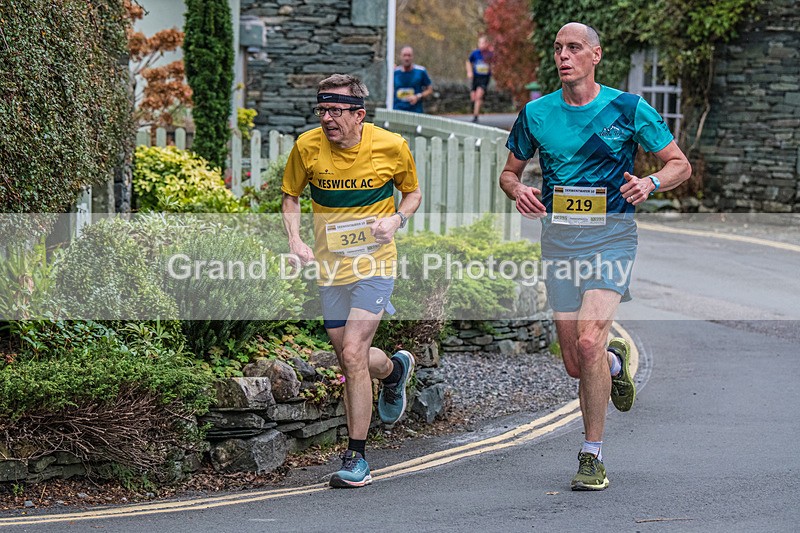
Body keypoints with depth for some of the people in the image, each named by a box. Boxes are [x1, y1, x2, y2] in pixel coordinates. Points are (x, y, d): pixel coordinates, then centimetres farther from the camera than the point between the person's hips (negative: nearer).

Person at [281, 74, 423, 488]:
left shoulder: (391, 146, -9)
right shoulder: (307, 147, -7)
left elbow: (412, 192, 8)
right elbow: (291, 195, 10)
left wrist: (397, 219, -12)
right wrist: (295, 241, -6)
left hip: (374, 262, -3)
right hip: (329, 264, 3)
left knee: (353, 353, -16)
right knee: (348, 358, 10)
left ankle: (356, 457, -7)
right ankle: (394, 369, 48)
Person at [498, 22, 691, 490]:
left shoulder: (627, 109, -2)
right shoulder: (536, 113, 6)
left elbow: (680, 164, 4)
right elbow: (510, 171, 18)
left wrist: (651, 183, -17)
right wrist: (518, 191, -6)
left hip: (611, 236, -3)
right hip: (558, 239, 3)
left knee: (588, 342, -22)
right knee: (576, 366, 3)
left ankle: (593, 456, -9)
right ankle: (616, 360, 42)